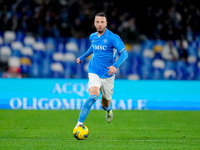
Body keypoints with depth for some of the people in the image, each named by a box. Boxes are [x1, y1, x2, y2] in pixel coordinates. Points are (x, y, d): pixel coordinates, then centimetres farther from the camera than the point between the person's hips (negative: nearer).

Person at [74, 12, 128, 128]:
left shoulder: (113, 38, -12)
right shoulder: (92, 37, 4)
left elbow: (124, 54, -17)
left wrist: (115, 65, -33)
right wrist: (82, 57, 32)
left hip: (108, 74, -1)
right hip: (94, 73, 1)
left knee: (106, 104, 13)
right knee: (94, 96, -28)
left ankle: (109, 110, 54)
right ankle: (80, 123, -31)